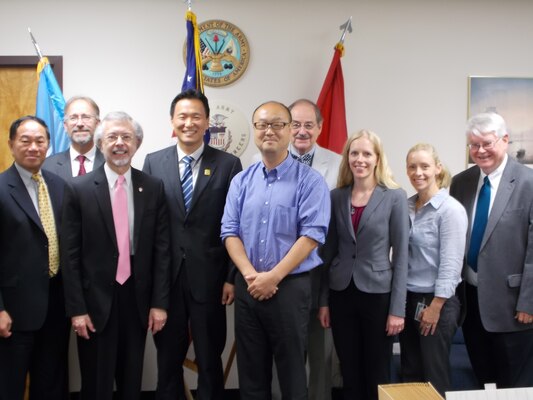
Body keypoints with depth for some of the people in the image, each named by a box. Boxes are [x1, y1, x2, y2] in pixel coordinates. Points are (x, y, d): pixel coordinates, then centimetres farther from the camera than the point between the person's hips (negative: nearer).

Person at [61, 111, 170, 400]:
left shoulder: (153, 188, 1)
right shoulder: (79, 189, -4)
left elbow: (161, 248, 1)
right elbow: (70, 255, -4)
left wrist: (159, 302, -2)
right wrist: (76, 309, -7)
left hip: (138, 299, 2)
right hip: (95, 300, -1)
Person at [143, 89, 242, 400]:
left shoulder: (228, 164, -1)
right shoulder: (153, 162, 4)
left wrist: (232, 278, -4)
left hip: (209, 278, -1)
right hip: (165, 277, 2)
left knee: (210, 360, 12)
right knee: (168, 359, 16)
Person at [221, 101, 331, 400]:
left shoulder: (310, 180, -5)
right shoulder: (241, 181, 8)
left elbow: (312, 234, -13)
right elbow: (230, 232, 3)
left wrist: (273, 276, -16)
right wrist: (250, 275, -11)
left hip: (291, 287, -4)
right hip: (247, 287, 4)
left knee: (292, 371, 7)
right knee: (251, 370, 14)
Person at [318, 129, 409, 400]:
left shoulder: (395, 197, -6)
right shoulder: (336, 197, 3)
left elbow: (400, 256, -6)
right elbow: (329, 250, 7)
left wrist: (397, 308, -9)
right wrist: (323, 300, 6)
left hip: (378, 294, -3)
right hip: (341, 293, 3)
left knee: (377, 376, 9)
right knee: (349, 374, 13)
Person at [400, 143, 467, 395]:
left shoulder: (451, 209, -12)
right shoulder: (406, 206, 6)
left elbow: (451, 264, -15)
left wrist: (435, 307, -16)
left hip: (436, 302, -6)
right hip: (407, 299, 6)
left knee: (434, 376, 6)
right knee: (410, 374, 15)